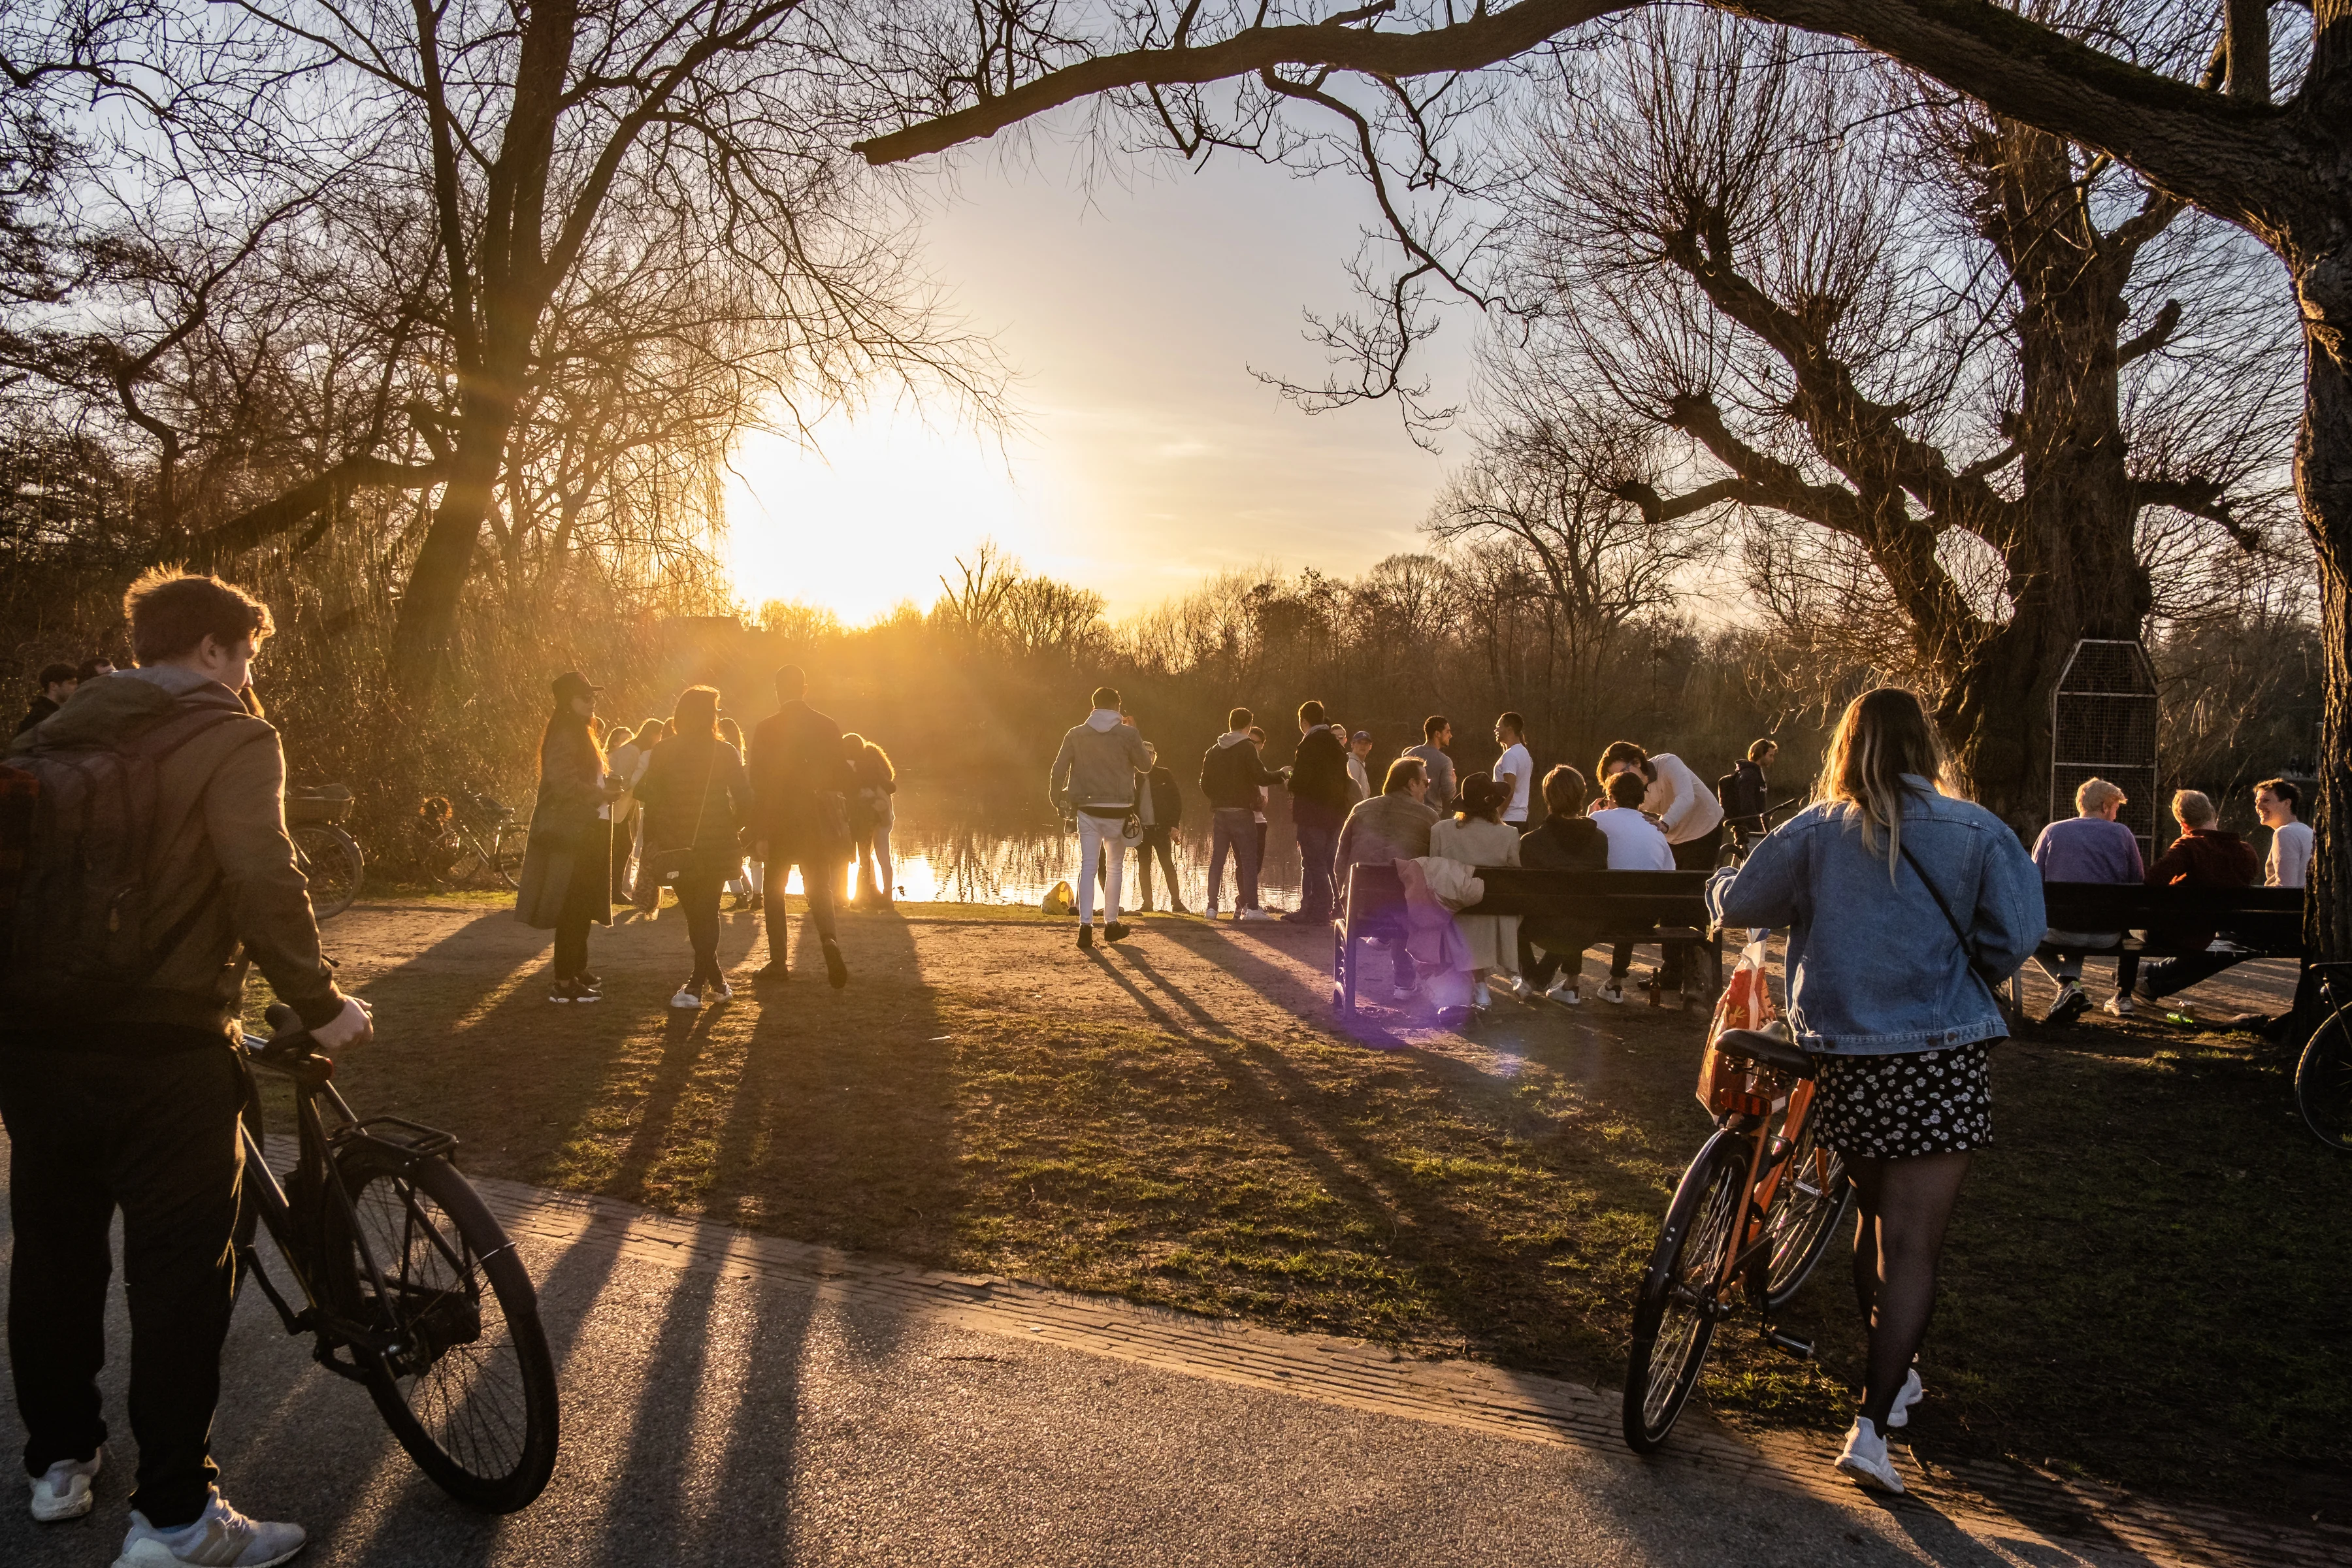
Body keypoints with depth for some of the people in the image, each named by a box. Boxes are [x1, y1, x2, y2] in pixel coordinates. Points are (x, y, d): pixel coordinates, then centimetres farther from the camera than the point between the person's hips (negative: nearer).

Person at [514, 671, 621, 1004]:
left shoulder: (580, 735, 19)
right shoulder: (563, 737, -13)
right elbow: (564, 784, -24)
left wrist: (606, 788, 10)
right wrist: (602, 795, -16)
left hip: (586, 830, 10)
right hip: (570, 832, -10)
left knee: (583, 906, 17)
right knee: (573, 908, -9)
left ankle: (578, 968, 27)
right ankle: (564, 982, -6)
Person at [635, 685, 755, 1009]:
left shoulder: (664, 752, -3)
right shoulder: (726, 753, -6)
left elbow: (650, 799, -5)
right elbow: (745, 799, -9)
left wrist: (651, 842, 3)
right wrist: (734, 829, 8)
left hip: (677, 847, 0)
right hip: (717, 846, 0)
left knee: (695, 912, 12)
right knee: (707, 911, 10)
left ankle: (716, 980, 12)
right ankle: (699, 984, 2)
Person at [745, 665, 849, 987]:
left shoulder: (766, 729, -8)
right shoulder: (828, 727, 1)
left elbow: (759, 783, -10)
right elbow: (841, 777, 5)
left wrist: (759, 834, -8)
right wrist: (842, 823, 16)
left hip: (779, 823, -2)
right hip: (818, 824, 2)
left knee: (774, 892, 13)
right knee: (819, 888, 11)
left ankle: (779, 964, 14)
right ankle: (829, 939, -17)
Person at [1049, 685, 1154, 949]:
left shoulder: (1076, 734, 1)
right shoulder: (1128, 733, -5)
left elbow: (1058, 771, -1)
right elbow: (1145, 765, 7)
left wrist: (1057, 799, 14)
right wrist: (1151, 754, 30)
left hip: (1088, 809, 1)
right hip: (1118, 810, -1)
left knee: (1088, 865, 2)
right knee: (1116, 866, 15)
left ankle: (1086, 925, -10)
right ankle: (1111, 923, 21)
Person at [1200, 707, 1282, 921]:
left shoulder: (1213, 751, 12)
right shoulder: (1247, 749, -6)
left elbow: (1205, 784, 13)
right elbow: (1261, 777, -15)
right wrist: (1282, 775, -1)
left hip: (1219, 813, 5)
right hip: (1242, 812, -5)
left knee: (1217, 860, 7)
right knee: (1248, 860, -2)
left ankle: (1212, 906, 5)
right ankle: (1251, 908, -6)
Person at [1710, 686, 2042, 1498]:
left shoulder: (1816, 831, -1)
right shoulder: (1975, 832, -4)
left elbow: (1735, 901, 3)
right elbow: (2014, 936, -8)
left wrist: (1723, 879, 26)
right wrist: (1961, 979, 11)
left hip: (1842, 1058, 3)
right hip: (1939, 1060, -2)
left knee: (1877, 1217, 22)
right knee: (1912, 1243, -1)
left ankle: (1892, 1373, 37)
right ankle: (1872, 1424, -8)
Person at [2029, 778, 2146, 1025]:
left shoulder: (2052, 831, 3)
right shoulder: (2123, 834, 3)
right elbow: (2139, 884, 8)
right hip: (2108, 934, 2)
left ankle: (2067, 984, 5)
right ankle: (2122, 996, 37)